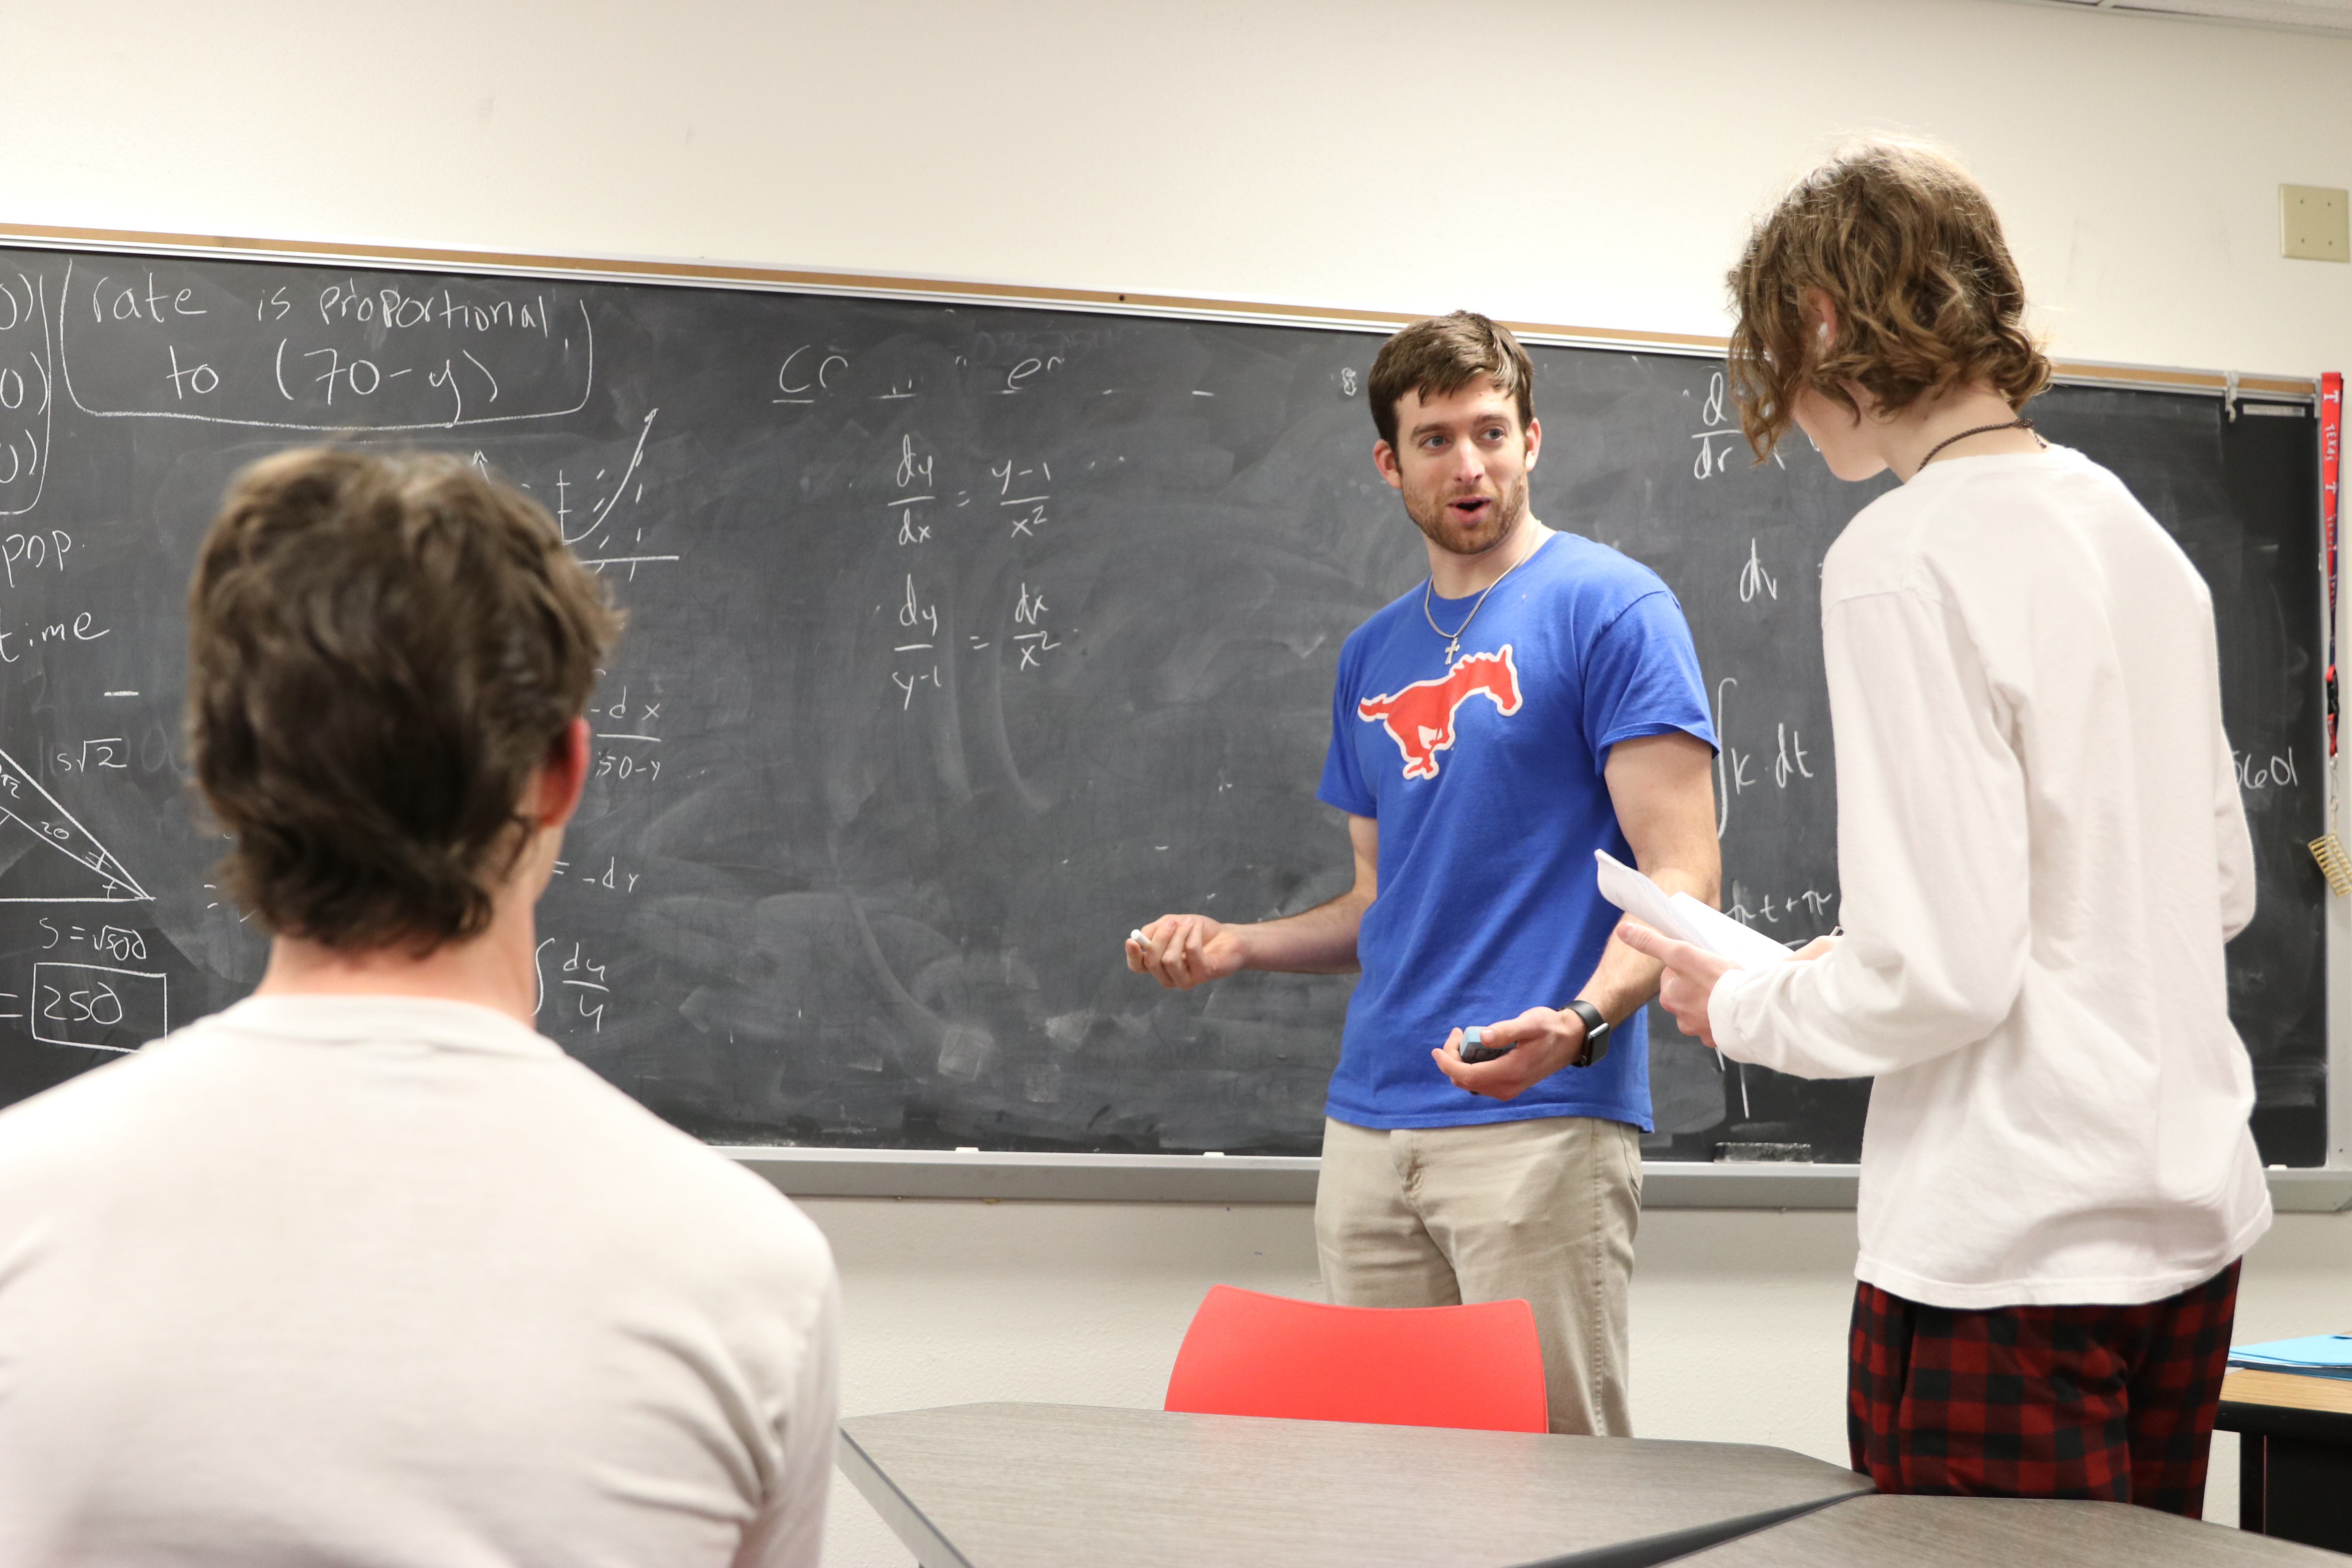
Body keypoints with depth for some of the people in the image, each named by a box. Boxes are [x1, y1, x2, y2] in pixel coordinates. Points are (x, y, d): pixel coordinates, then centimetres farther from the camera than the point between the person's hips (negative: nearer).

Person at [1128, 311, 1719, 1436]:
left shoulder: (1610, 607, -3)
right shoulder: (1375, 657, 18)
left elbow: (1680, 877, -10)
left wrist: (1579, 1024, -27)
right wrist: (1235, 944, 9)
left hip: (1543, 1124, -6)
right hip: (1370, 1123, 6)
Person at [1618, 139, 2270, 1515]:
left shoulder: (1903, 561, -15)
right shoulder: (2140, 538, 10)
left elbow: (1945, 968, -20)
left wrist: (1743, 1009, -2)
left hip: (2011, 1253, -8)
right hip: (2194, 1217, 8)